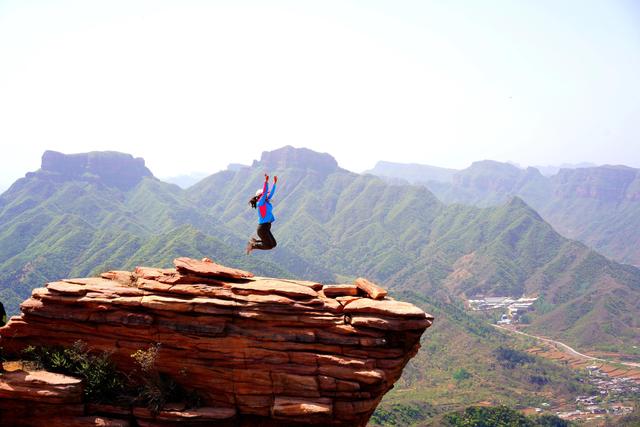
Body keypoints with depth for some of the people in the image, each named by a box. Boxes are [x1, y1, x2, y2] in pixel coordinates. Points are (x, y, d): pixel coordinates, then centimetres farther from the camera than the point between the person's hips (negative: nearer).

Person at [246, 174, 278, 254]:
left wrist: (275, 182, 15)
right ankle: (253, 245, 4)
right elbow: (264, 192, -23)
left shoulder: (266, 202, 11)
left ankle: (254, 241, 19)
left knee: (273, 244, 13)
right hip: (262, 227, -9)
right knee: (269, 246, -10)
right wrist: (266, 181, -27)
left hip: (266, 227, 9)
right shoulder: (260, 202, -11)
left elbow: (271, 193, 16)